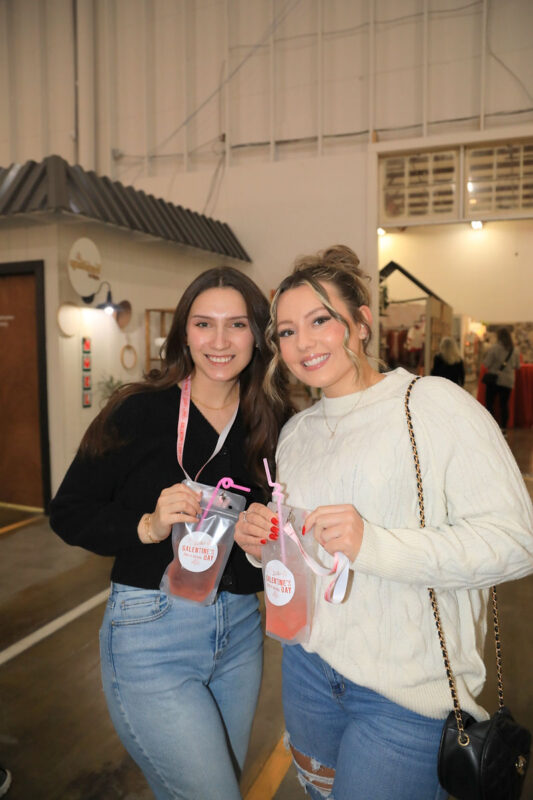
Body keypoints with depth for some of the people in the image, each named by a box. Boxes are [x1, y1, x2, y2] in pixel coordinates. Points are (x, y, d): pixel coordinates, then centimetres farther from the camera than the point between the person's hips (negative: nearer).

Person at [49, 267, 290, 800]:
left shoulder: (272, 423, 0)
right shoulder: (139, 411, -12)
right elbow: (68, 512, -8)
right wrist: (148, 527, -22)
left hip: (240, 630, 5)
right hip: (151, 634, -5)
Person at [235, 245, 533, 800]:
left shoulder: (435, 404, -14)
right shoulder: (296, 432, 7)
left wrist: (375, 545, -30)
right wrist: (263, 545, -5)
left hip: (405, 690, -6)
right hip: (309, 663, 6)